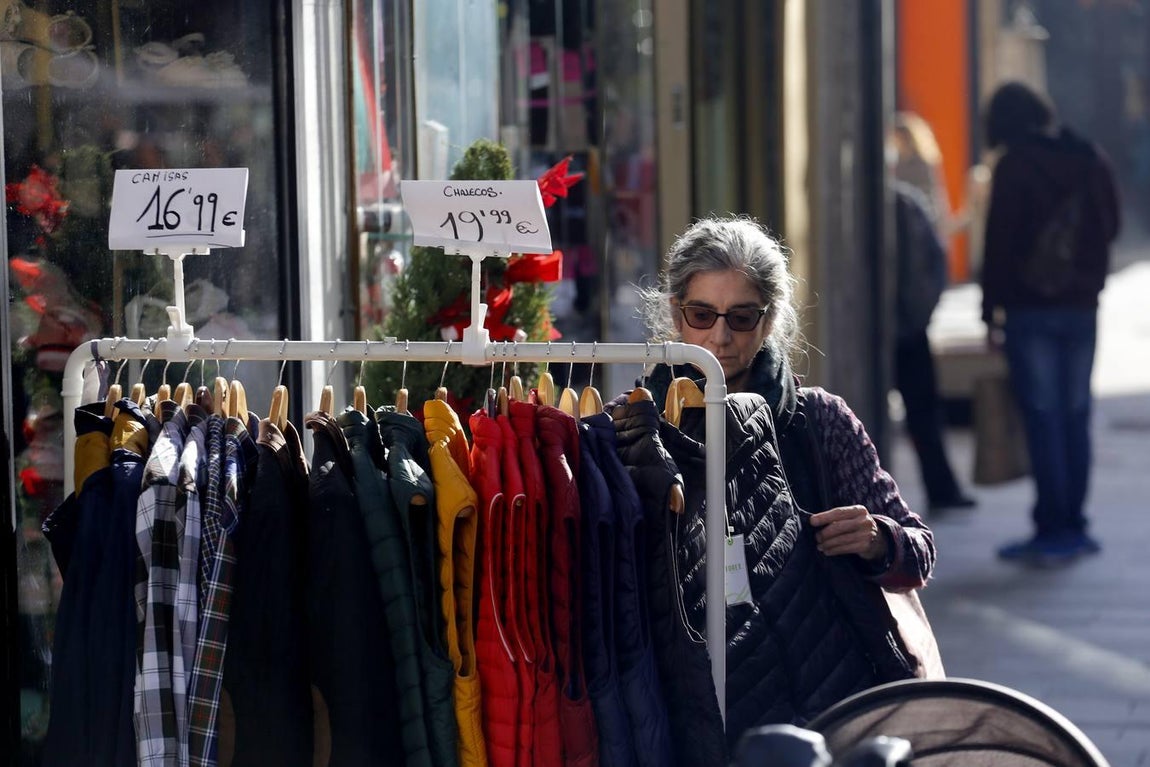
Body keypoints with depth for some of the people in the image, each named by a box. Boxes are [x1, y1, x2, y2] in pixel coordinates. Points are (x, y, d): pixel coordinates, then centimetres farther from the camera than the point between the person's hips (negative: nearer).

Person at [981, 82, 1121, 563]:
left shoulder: (1015, 166, -10)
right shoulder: (1093, 162, 8)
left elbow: (1000, 241, -11)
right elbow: (1110, 229, 17)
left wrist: (992, 310, -6)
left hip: (1030, 308, -5)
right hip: (1082, 307, 5)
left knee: (1042, 418, -4)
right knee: (1075, 416, 10)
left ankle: (1053, 532, -5)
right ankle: (1073, 528, 13)